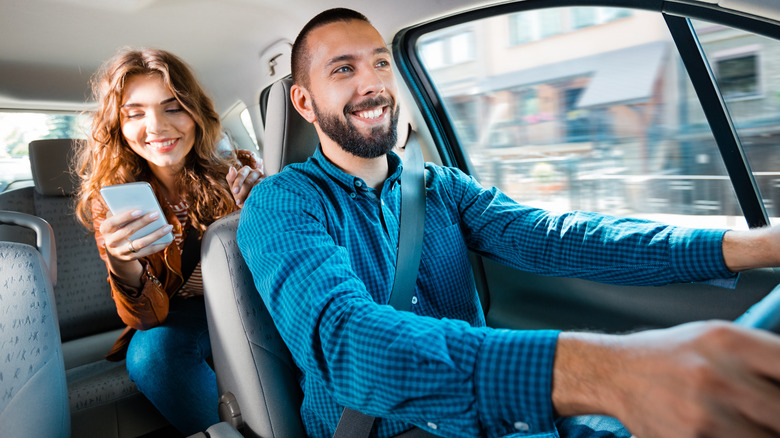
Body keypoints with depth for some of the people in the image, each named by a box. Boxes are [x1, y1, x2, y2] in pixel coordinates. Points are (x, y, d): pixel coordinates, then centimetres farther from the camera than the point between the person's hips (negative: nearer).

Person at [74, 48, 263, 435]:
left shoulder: (240, 172, -10)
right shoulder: (110, 200, -8)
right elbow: (147, 318, -13)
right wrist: (122, 266, -35)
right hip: (180, 317, 0)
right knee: (151, 352, -31)